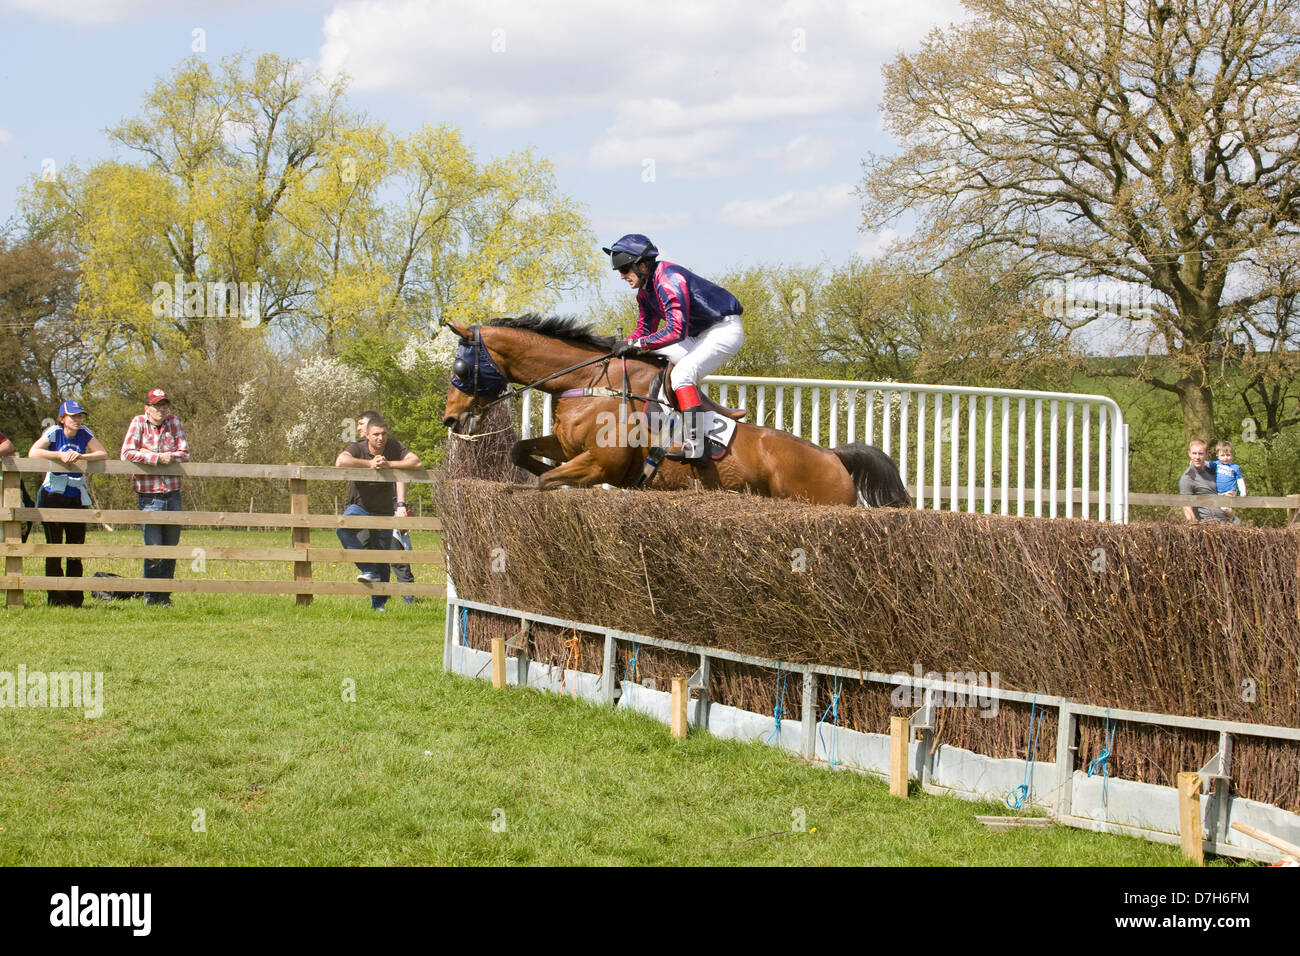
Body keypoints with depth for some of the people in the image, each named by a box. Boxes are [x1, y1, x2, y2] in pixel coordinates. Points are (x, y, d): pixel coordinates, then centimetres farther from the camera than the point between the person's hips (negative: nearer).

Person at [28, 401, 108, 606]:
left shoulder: (85, 434, 3)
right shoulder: (54, 433, -6)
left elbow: (103, 454, -5)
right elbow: (33, 453, -18)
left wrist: (81, 456, -20)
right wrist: (60, 455, -23)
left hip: (76, 497, 3)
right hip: (53, 495, -3)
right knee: (54, 547, -3)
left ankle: (75, 597, 11)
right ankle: (55, 597, 1)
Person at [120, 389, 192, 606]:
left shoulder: (173, 422, 7)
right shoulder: (138, 423, -2)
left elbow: (184, 453, 0)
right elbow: (126, 453, -13)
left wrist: (158, 456, -13)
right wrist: (157, 458, -17)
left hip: (173, 496, 4)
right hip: (149, 497, -4)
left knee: (171, 549, 8)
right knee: (153, 550, -6)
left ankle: (165, 596, 18)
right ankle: (151, 596, 7)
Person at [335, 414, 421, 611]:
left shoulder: (394, 447, -5)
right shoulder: (357, 448, -13)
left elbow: (416, 462, -16)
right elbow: (340, 462, -33)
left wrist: (388, 464, -23)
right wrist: (369, 463, -29)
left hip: (383, 511, 2)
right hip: (359, 506, -2)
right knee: (344, 528, -35)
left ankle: (379, 603, 16)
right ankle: (369, 571, -31)